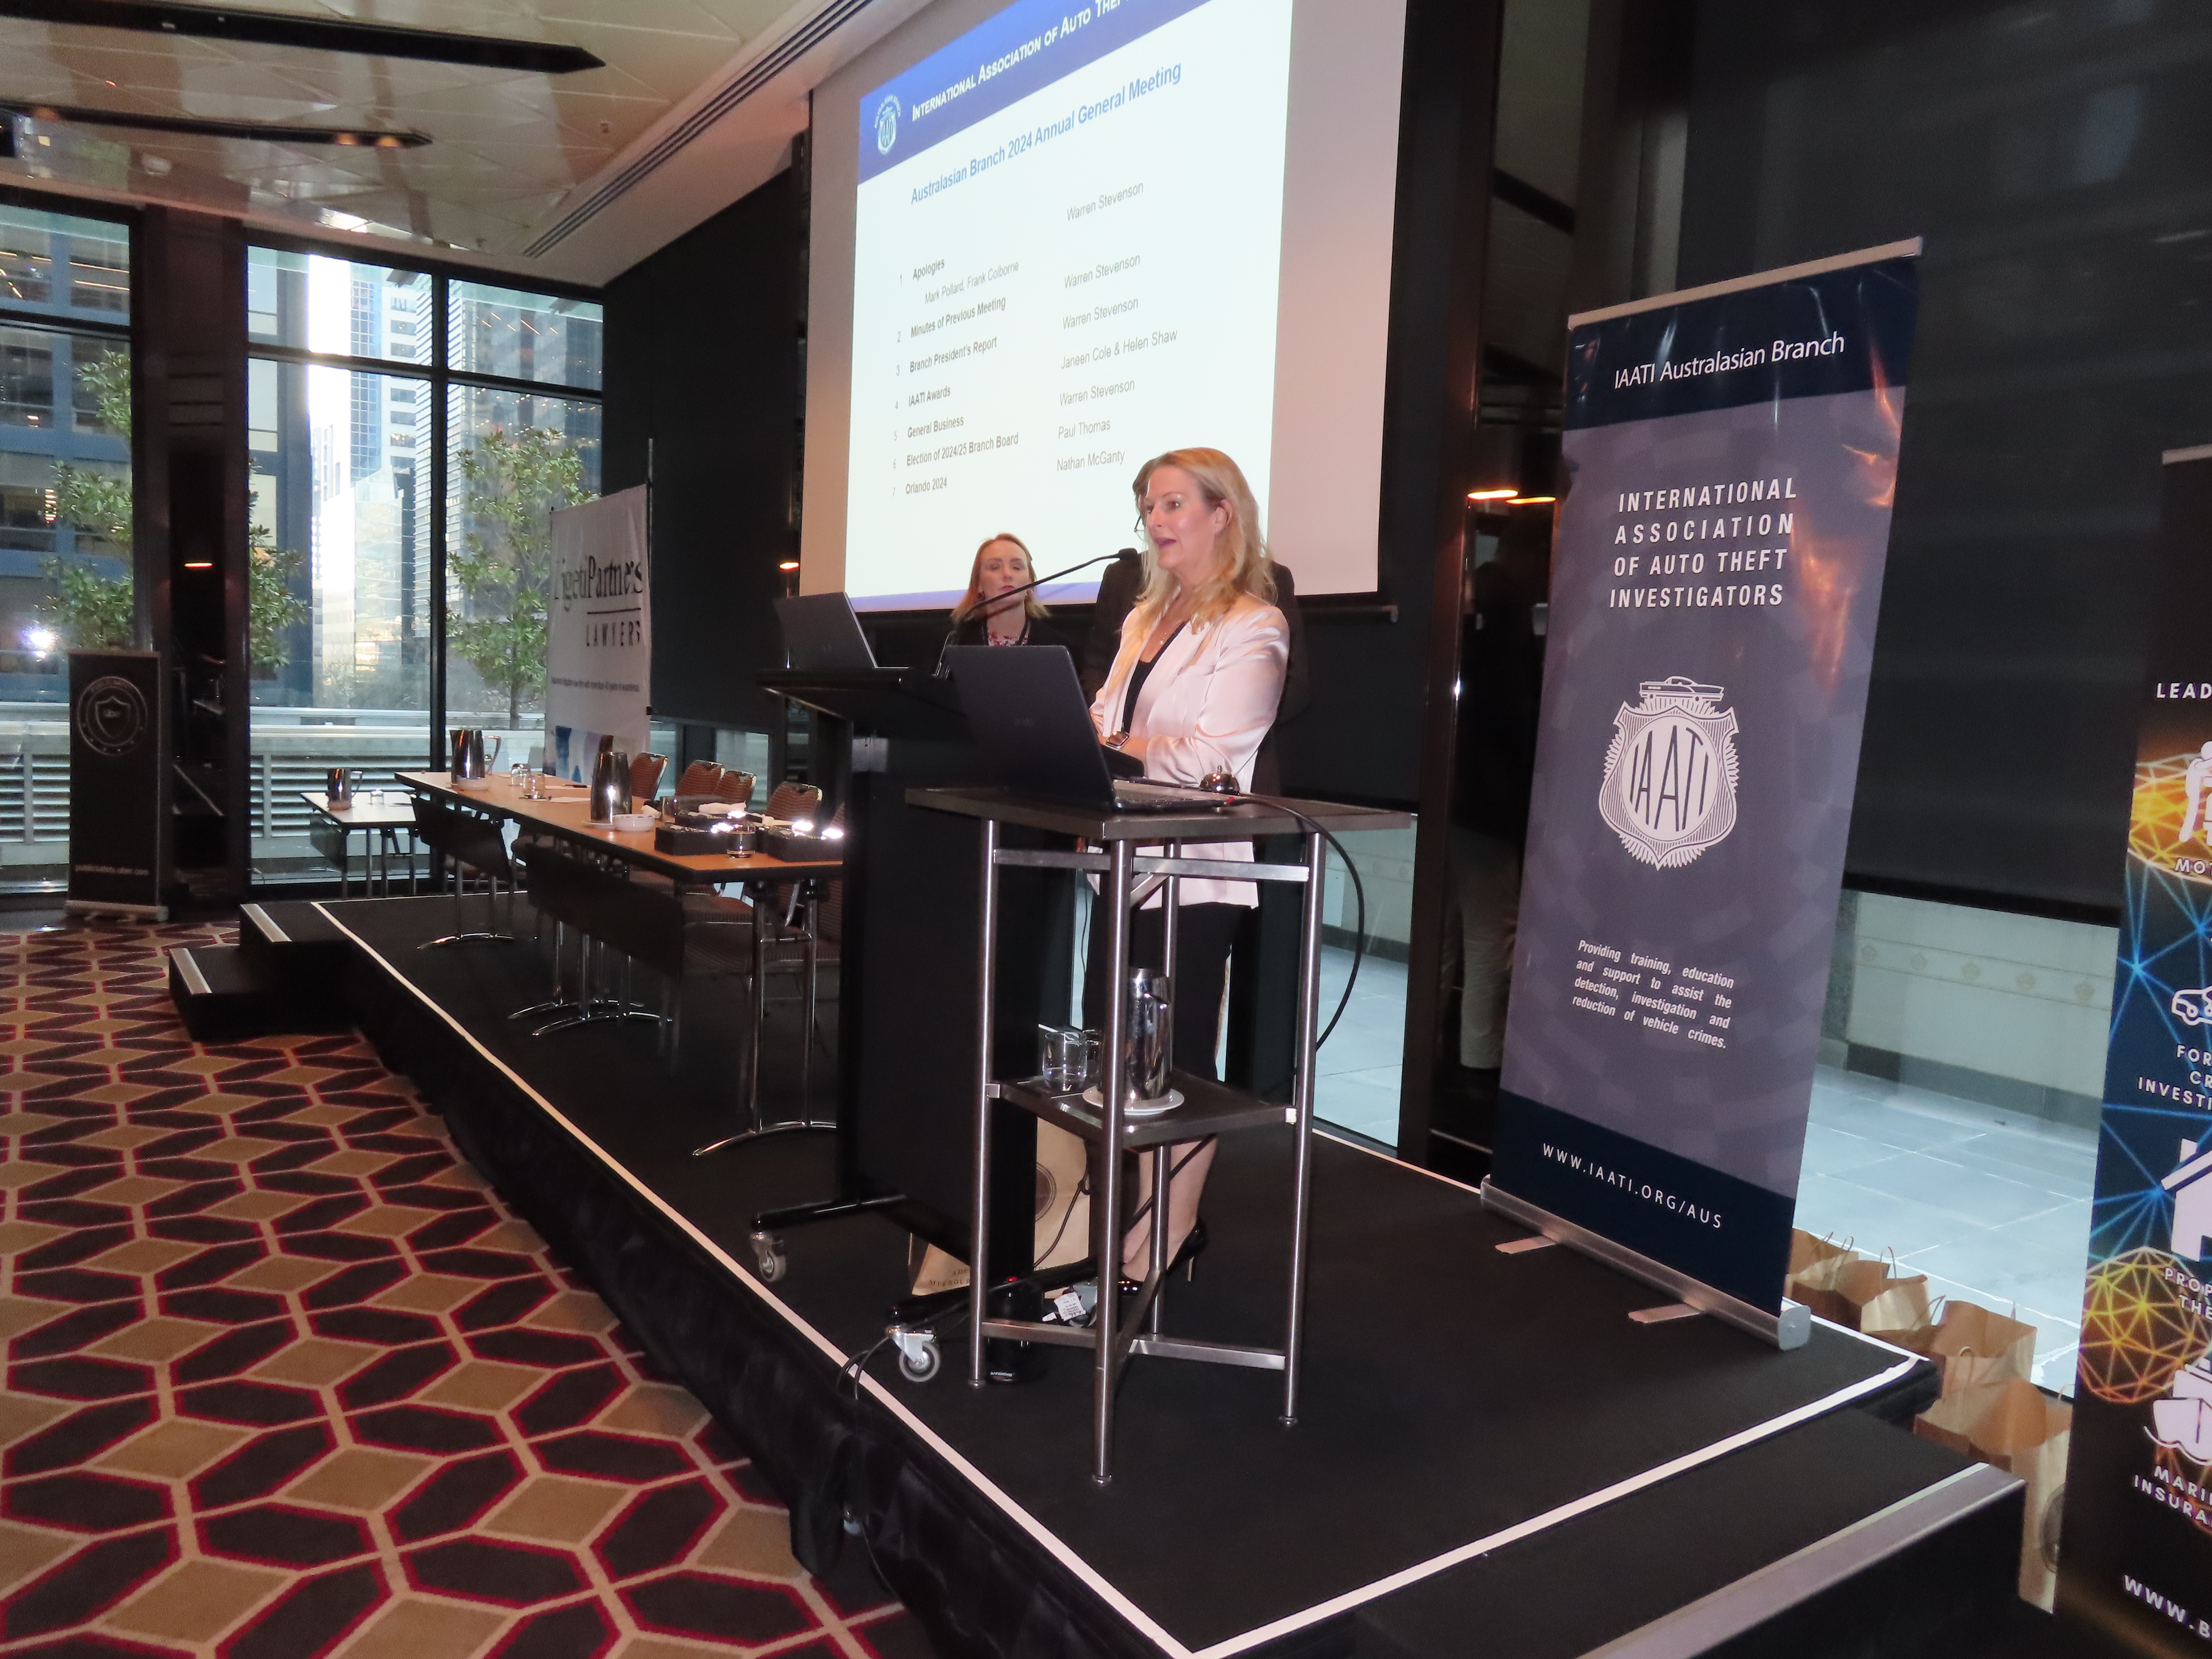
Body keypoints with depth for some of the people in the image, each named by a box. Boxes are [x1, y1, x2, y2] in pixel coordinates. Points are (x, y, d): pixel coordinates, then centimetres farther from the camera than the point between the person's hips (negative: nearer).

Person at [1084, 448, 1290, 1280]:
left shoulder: (1252, 627, -8)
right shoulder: (1146, 619, 19)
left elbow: (1212, 754, -18)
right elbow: (1102, 720, 15)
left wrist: (1112, 748, -17)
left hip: (1193, 869, -8)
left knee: (1179, 1055, 2)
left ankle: (1175, 1228, 15)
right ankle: (1137, 1211, 24)